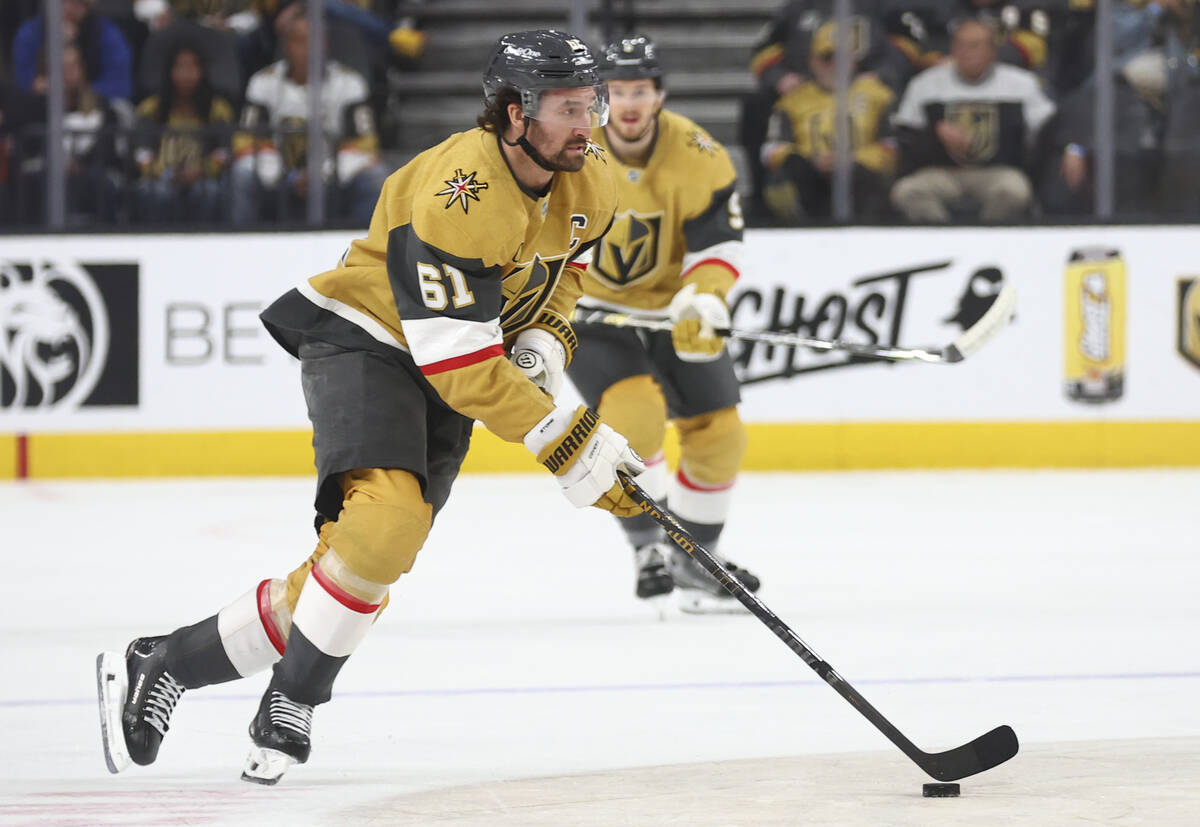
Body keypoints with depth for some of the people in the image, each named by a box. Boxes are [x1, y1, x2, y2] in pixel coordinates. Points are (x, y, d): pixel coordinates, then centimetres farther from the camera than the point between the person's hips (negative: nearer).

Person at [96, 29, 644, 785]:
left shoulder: (590, 189, -3)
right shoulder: (459, 194, -29)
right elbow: (461, 366, -29)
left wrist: (543, 341, -2)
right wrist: (567, 445, -30)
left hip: (442, 378, 8)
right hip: (362, 344, -8)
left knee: (368, 569, -1)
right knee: (386, 519, -32)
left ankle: (166, 664, 11)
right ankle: (290, 711, -18)